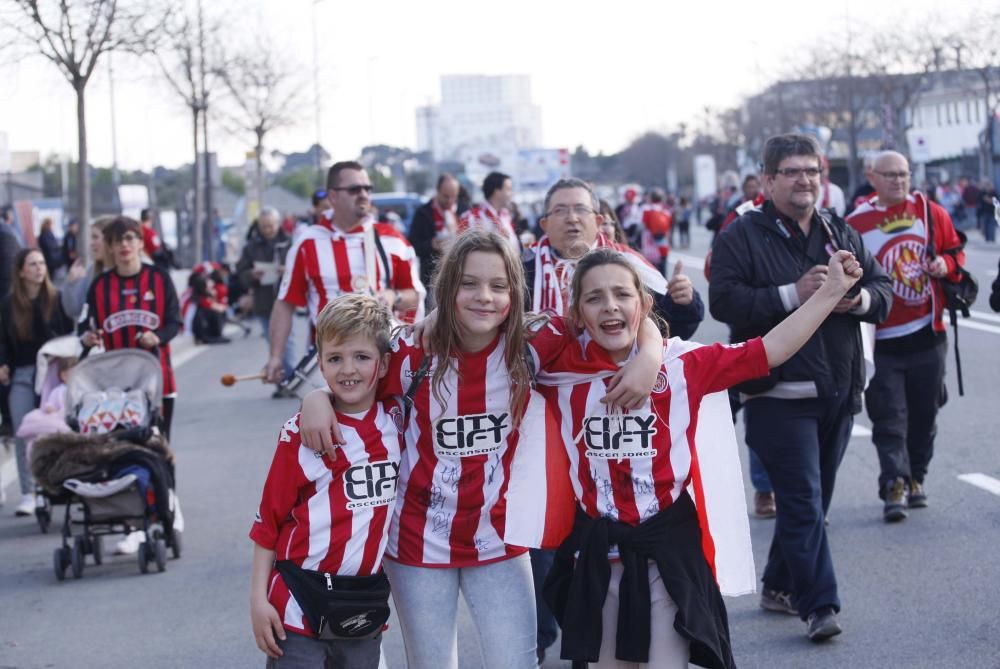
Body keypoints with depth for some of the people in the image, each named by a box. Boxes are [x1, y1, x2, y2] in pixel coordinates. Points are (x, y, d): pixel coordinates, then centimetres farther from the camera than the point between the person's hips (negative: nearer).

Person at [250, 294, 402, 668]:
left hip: (367, 607, 4)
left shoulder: (396, 422, 2)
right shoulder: (302, 434, -7)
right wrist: (258, 599, -6)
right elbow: (268, 520, -3)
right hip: (301, 608, -4)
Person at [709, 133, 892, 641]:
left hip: (837, 391, 6)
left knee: (810, 499, 14)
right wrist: (792, 294, -24)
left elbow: (883, 290, 12)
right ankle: (818, 604, -8)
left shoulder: (841, 234, 13)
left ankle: (780, 585, 29)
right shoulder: (741, 236, -5)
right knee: (803, 500, -10)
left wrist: (860, 298, -11)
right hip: (778, 393, -6)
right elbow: (723, 300, -16)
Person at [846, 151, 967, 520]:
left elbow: (955, 250, 13)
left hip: (928, 336, 3)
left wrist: (946, 265, -7)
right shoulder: (857, 223, -4)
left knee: (924, 413, 11)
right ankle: (894, 487, -7)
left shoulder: (931, 212, 4)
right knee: (889, 417, -6)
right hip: (882, 340, -3)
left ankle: (914, 479, 25)